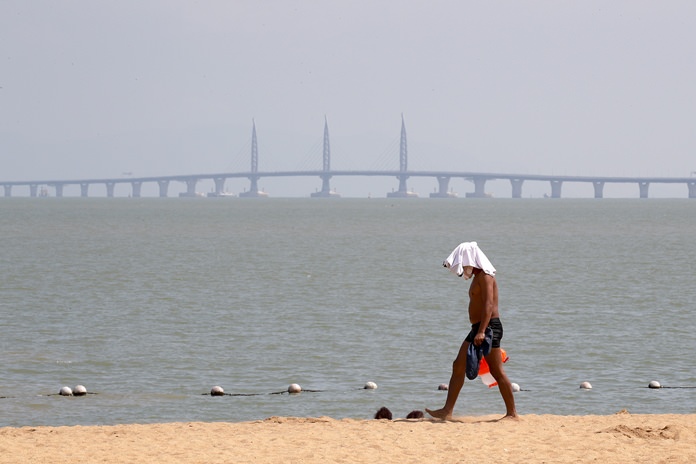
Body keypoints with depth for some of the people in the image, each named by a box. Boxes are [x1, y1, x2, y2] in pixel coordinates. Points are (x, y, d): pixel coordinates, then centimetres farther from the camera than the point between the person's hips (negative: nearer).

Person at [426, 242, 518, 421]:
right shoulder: (478, 277, 19)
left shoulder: (485, 276, -12)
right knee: (458, 366, 6)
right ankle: (447, 411, 6)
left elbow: (488, 304, -22)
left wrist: (482, 331, -30)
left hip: (488, 326, -11)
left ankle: (512, 412, -2)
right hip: (478, 328, 11)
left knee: (497, 372, -8)